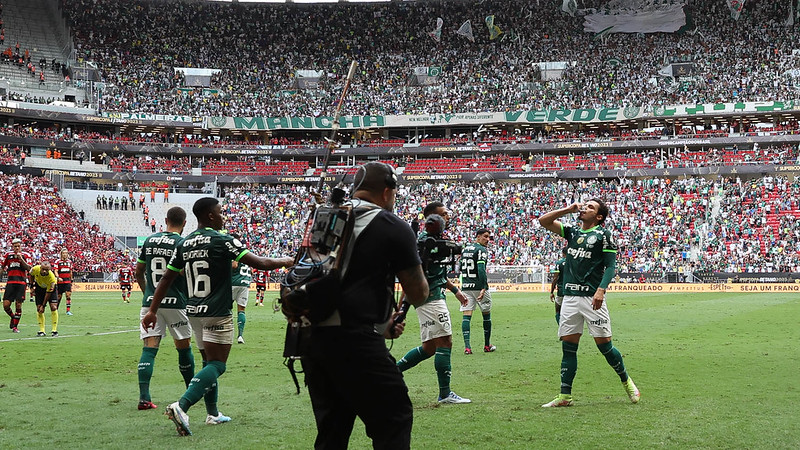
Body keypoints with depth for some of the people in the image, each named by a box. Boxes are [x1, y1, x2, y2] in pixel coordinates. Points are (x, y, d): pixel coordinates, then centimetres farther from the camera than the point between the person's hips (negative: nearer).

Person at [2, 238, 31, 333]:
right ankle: (13, 317, 25)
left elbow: (29, 268, -7)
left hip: (21, 282, -2)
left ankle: (15, 326, 9)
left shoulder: (25, 255, 3)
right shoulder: (8, 255, 9)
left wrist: (21, 259, -14)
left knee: (18, 305, -3)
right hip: (10, 282, 2)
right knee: (6, 305, -6)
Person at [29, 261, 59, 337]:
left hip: (51, 288, -3)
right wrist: (32, 285, -3)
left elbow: (48, 293, -28)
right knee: (39, 309, -6)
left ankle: (54, 330, -9)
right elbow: (31, 275, -2)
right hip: (39, 287, 3)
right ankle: (41, 331, -1)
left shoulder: (52, 278, -38)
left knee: (53, 307, -16)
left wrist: (43, 305, -23)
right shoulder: (35, 269, -31)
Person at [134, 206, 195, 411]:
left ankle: (144, 397, -13)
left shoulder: (149, 241, 9)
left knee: (149, 348, -2)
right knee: (184, 347, 12)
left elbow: (138, 272, 16)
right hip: (176, 302, -3)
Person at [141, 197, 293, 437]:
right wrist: (286, 261, 5)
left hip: (194, 311, 7)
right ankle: (181, 407, -24)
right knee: (216, 366, -7)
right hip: (216, 313, -7)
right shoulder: (222, 240, -10)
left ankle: (213, 413, 22)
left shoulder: (184, 244, 8)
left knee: (209, 361, 19)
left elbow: (166, 278, 10)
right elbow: (260, 264, -11)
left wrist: (153, 311, 15)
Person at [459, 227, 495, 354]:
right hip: (479, 286, -6)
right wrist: (483, 287, -26)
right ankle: (487, 345, 18)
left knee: (466, 315, -1)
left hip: (465, 286, 6)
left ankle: (467, 346, -14)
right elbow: (481, 269, -21)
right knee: (486, 314, 10)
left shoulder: (464, 249, 14)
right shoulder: (481, 250, -10)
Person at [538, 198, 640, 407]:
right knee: (568, 346, 3)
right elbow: (544, 221, 15)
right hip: (570, 296, 5)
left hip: (592, 297, -5)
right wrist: (568, 209, 8)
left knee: (603, 343, -4)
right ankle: (565, 396, 5)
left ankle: (626, 380, 18)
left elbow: (611, 265, -6)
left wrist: (601, 290, -19)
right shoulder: (572, 232, 16)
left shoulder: (603, 234, 0)